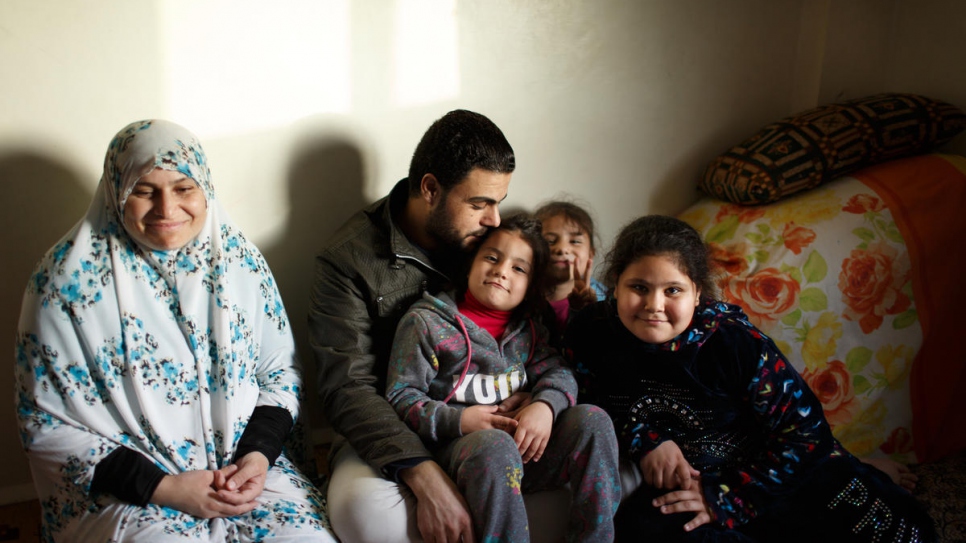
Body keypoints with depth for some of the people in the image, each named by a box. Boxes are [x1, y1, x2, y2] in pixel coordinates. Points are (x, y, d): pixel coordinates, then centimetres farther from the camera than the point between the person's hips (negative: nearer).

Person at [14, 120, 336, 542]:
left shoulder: (239, 258, 2)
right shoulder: (69, 279, -8)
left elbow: (281, 372, 10)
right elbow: (47, 426, -5)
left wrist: (259, 455, -8)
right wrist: (162, 487, -14)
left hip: (247, 470, 4)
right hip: (125, 488, -3)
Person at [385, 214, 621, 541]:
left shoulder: (526, 329, 19)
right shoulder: (425, 322, 3)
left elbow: (557, 372, 6)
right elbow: (401, 397, -2)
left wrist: (545, 406, -18)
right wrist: (458, 421, -18)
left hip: (528, 445, 5)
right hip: (461, 446, -5)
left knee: (593, 420, -17)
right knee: (496, 447, -39)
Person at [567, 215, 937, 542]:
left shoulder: (738, 342, -19)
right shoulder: (592, 334, -13)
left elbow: (804, 432, -16)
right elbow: (595, 400, 5)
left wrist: (728, 497, -23)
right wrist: (645, 441, -14)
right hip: (680, 481, 2)